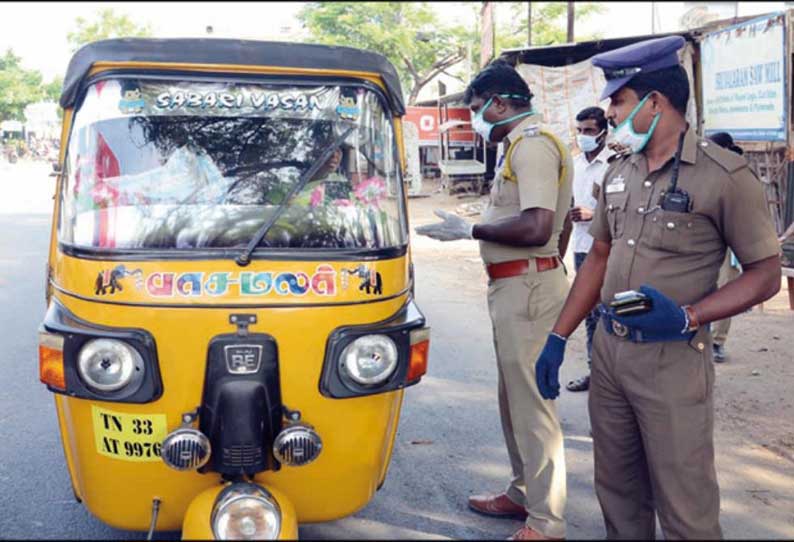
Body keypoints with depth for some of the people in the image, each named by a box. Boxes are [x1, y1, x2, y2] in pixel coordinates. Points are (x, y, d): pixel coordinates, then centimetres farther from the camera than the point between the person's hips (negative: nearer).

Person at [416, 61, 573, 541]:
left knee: (532, 402, -5)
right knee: (515, 396, 19)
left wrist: (469, 230, -17)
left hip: (528, 287, -11)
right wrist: (474, 227, 16)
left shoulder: (532, 144, -16)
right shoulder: (522, 144, 16)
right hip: (515, 284, 11)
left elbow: (536, 228, -26)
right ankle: (524, 493, 33)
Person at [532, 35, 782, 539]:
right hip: (608, 351, 6)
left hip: (673, 361, -6)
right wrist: (559, 337, 12)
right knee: (618, 492, 17)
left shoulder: (724, 175, -12)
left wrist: (688, 317, -23)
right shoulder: (619, 172, 9)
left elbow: (766, 274, -9)